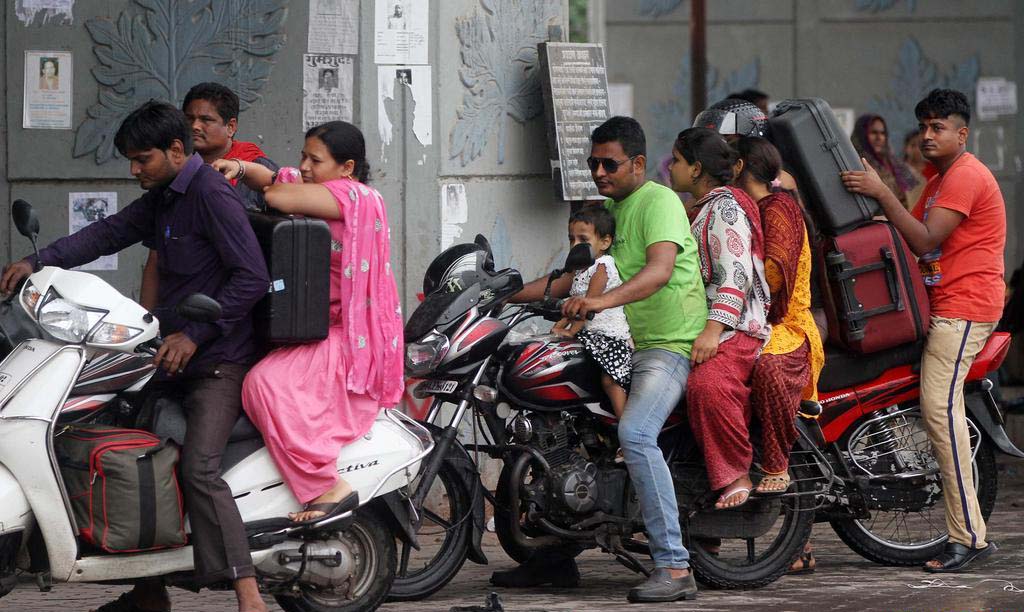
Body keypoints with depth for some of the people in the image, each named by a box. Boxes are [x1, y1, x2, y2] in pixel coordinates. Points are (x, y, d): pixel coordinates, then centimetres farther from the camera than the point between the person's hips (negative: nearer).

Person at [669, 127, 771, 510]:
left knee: (707, 383, -35)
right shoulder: (703, 209, 25)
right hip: (703, 325, 11)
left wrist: (713, 330, -27)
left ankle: (736, 475, -28)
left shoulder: (725, 207, -8)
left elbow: (736, 274, -19)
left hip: (735, 326, -11)